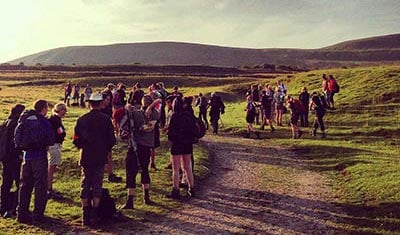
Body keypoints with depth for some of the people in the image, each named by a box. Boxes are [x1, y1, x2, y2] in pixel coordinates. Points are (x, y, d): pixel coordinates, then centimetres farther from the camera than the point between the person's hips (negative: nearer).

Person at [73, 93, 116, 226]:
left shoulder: (82, 119, -2)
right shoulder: (106, 119, -6)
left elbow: (76, 140, 0)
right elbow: (112, 140, -5)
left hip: (85, 158, 1)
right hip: (100, 158, -1)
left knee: (85, 185, 9)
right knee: (97, 185, 6)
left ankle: (85, 217, 11)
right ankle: (94, 216, 7)